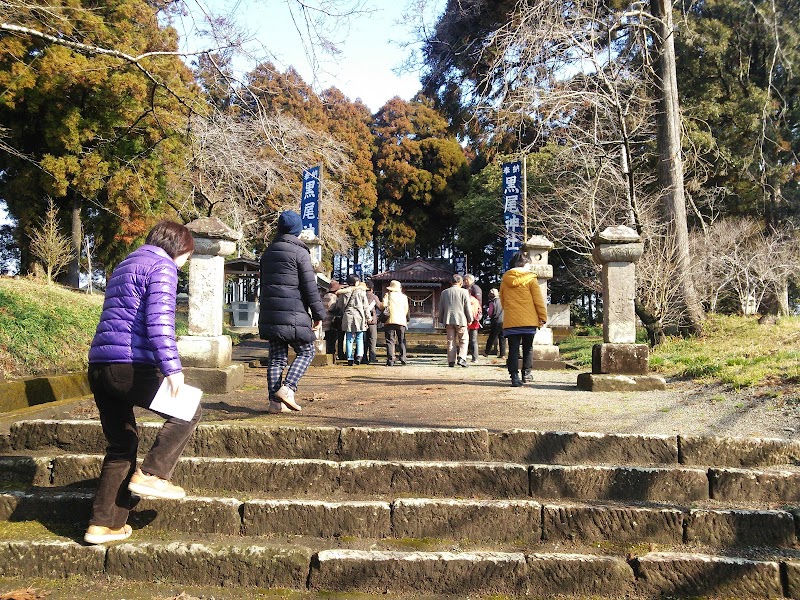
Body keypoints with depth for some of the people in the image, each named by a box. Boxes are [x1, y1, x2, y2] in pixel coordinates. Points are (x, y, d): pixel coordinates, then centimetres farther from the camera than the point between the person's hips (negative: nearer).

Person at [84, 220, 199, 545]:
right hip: (130, 366, -9)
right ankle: (150, 474, -3)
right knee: (187, 411, 6)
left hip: (99, 367, 9)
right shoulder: (162, 266, -3)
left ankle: (103, 524, 16)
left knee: (121, 445, 16)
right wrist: (172, 367, -23)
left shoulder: (125, 265, 25)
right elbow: (159, 320, -18)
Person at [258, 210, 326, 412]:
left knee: (276, 357, 9)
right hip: (293, 314, -6)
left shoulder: (267, 253, 16)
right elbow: (310, 287, -9)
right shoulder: (299, 252, -7)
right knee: (306, 352, 7)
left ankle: (275, 400, 7)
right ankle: (287, 388, -10)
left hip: (270, 313, 7)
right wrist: (318, 314, -3)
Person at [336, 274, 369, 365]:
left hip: (347, 316, 2)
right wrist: (366, 319, 7)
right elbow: (365, 307, 2)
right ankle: (359, 355, -12)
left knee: (349, 339, 5)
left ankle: (350, 358, 3)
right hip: (359, 316, -2)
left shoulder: (343, 292, 6)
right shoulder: (361, 291, 2)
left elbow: (339, 305, 12)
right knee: (359, 338, 6)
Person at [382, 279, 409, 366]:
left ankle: (390, 360, -9)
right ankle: (403, 359, 3)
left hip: (390, 320, -2)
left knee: (390, 340, -2)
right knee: (402, 341, 10)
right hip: (401, 321, 2)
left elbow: (384, 305, -8)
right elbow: (406, 310, 13)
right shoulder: (404, 296, 14)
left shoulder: (387, 295, 6)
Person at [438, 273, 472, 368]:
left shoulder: (444, 292, 10)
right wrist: (470, 319, 7)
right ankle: (461, 358, -10)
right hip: (461, 320, -3)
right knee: (463, 340, 6)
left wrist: (441, 320, 20)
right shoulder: (464, 292, -1)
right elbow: (467, 307, -2)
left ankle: (451, 361, 3)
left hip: (448, 320, 3)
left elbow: (440, 308, 13)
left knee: (451, 341, 6)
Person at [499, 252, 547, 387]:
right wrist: (543, 317, 2)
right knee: (528, 348, 15)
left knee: (513, 350, 2)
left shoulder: (505, 280, 7)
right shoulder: (530, 279, -3)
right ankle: (526, 374, 19)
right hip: (529, 321, -2)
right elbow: (538, 300, -4)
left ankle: (514, 376, -5)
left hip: (510, 321, 2)